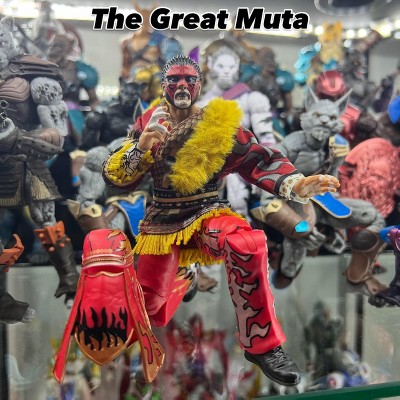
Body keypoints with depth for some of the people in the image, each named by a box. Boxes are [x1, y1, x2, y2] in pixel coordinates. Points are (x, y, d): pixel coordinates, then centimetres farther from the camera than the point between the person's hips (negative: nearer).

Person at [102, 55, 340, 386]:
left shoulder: (219, 122, -3)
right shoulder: (148, 123, 3)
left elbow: (257, 159, -13)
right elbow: (116, 177, 1)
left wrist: (296, 184, -32)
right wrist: (139, 149, -19)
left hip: (207, 214, -2)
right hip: (162, 221, 3)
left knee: (247, 244, -36)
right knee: (147, 307, 2)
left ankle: (261, 343, -18)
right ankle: (179, 282, 41)